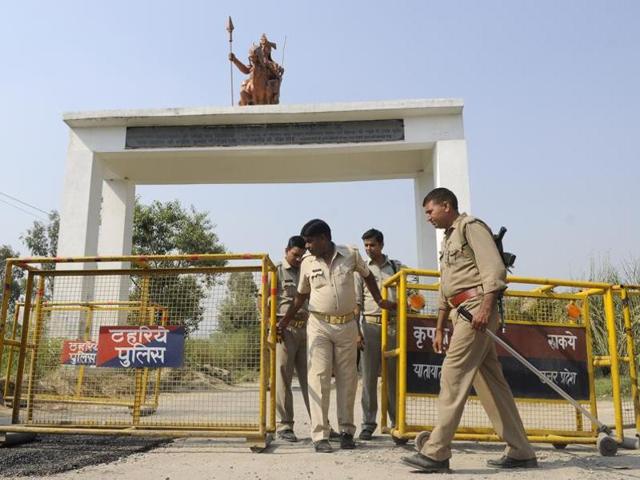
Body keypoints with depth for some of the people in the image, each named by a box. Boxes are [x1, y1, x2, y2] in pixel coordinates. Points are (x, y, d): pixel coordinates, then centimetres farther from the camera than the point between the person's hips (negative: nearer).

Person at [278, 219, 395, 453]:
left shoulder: (351, 255, -3)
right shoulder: (307, 263, 0)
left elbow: (367, 275, 16)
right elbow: (301, 296, 11)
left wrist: (379, 301, 14)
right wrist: (283, 323, 6)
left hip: (347, 324, 0)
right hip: (319, 325, 0)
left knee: (347, 379, 7)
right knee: (319, 377, -7)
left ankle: (347, 430, 21)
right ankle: (320, 435, -4)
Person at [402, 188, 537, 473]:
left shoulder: (471, 226, -2)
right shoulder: (448, 240, 25)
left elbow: (494, 267, -15)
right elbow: (445, 291, 26)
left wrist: (486, 306, -26)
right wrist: (439, 329, 23)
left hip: (476, 307, -9)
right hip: (461, 312, 9)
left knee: (454, 374, -12)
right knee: (491, 382, 8)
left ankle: (436, 452, -10)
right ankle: (521, 452, 13)